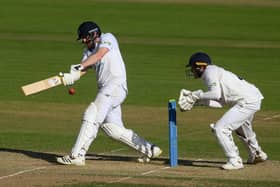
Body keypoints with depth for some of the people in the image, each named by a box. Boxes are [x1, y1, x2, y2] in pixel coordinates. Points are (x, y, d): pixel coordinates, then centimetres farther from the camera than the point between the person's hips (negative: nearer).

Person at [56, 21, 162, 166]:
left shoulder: (107, 38, 0)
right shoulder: (89, 51, 20)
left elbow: (99, 55, -19)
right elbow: (82, 69, 4)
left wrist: (80, 66, -29)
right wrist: (70, 77, -18)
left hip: (115, 86, -9)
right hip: (106, 90, 9)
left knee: (91, 117, -17)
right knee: (113, 129, 8)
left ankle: (76, 155, -20)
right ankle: (148, 149, 18)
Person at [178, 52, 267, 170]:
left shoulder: (210, 72, -9)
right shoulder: (215, 72, 20)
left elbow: (216, 94, -24)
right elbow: (220, 102, 13)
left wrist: (196, 95, -12)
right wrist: (198, 101, 7)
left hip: (247, 101, -11)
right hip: (253, 98, 11)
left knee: (220, 128, -12)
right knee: (241, 127, 35)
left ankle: (234, 161, -10)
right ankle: (257, 155, 51)